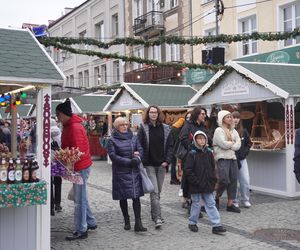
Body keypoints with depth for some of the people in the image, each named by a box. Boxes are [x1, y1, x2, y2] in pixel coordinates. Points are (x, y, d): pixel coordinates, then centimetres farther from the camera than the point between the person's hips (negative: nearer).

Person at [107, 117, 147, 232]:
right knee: (123, 197, 6)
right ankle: (126, 221, 20)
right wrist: (128, 162, -16)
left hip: (134, 171, 3)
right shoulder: (112, 140, -2)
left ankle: (138, 223, -5)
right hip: (121, 172, -2)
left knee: (136, 196, -4)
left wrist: (137, 159, -16)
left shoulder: (133, 137, 11)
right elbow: (113, 156, -10)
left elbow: (140, 150, 6)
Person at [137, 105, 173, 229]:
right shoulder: (143, 128, -1)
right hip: (149, 164, -3)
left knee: (158, 191, 12)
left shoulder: (165, 128, 7)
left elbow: (169, 145, 7)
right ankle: (158, 218, -10)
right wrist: (142, 161, -16)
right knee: (154, 191, -10)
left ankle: (154, 214, 27)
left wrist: (167, 160, -2)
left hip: (161, 164, 4)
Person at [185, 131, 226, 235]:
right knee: (196, 204, 8)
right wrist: (196, 182, -16)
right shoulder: (192, 154, -10)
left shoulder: (209, 153, 5)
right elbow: (188, 170, -13)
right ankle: (192, 223, 26)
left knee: (211, 204, 6)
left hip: (207, 185, 4)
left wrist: (213, 180, 3)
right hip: (196, 186, -4)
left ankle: (216, 225, 8)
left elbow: (213, 168, 12)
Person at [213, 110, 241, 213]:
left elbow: (238, 145, 5)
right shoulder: (219, 130, -3)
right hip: (222, 158, -6)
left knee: (233, 180, 2)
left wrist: (229, 145, -8)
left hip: (233, 158, 7)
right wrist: (233, 143, 1)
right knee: (224, 180, -15)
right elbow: (223, 144, -14)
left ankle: (230, 204, 9)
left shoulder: (234, 131, 17)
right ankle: (216, 198, 11)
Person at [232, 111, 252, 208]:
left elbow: (249, 143, 15)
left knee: (246, 181, 2)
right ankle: (235, 201, 15)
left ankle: (245, 200, 18)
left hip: (242, 159, 4)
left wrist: (245, 152, 2)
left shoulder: (243, 131, 6)